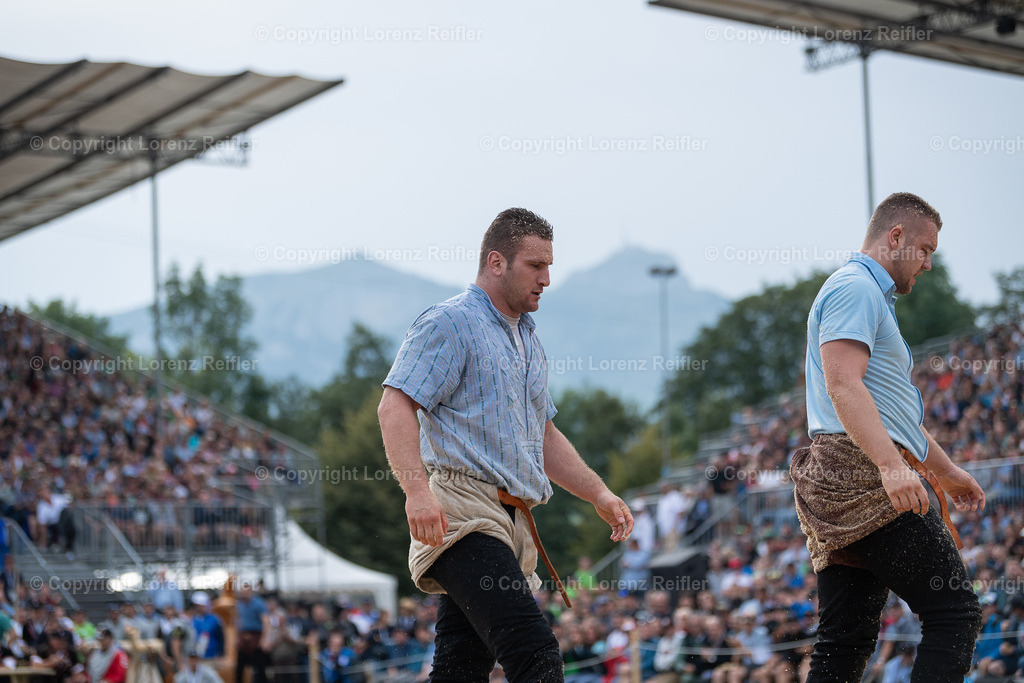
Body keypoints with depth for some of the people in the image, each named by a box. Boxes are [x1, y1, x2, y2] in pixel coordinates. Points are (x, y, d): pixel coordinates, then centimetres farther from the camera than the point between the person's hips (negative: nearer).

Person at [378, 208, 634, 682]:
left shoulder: (527, 341, 26)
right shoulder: (450, 323, -3)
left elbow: (543, 436, 33)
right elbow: (395, 407, -14)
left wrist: (599, 495, 20)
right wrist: (418, 491, -27)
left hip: (512, 520, 9)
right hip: (463, 512, -9)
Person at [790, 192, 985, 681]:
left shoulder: (871, 296, 29)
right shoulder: (856, 288, -5)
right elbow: (843, 385, -20)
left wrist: (945, 471, 39)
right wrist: (892, 465, -29)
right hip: (867, 475, -11)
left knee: (845, 640, 5)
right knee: (954, 613, -10)